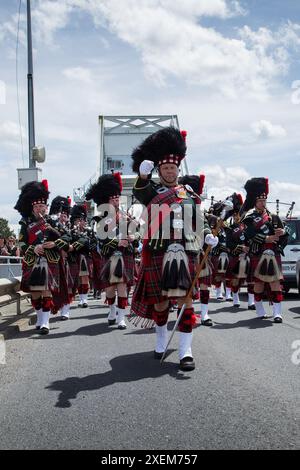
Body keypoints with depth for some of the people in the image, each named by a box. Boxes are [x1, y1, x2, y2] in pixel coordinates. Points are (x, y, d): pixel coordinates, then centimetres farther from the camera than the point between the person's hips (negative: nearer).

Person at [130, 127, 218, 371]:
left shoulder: (189, 194, 14)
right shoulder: (152, 191, 6)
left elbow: (200, 220, 16)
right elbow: (140, 193, -19)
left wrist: (208, 235, -5)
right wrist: (142, 175, -40)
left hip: (186, 253, 1)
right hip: (158, 252, -1)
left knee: (185, 299, -3)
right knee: (160, 300, 9)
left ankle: (185, 350, 0)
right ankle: (161, 340, 32)